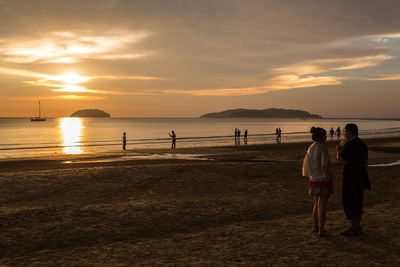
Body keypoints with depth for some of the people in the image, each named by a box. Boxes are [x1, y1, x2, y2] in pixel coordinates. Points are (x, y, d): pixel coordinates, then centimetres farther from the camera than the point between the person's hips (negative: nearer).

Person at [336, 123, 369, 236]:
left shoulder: (349, 145, -18)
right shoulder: (363, 144, 10)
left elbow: (340, 160, -19)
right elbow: (366, 162, 15)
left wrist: (338, 150, -2)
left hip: (350, 178, -9)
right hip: (360, 178, 9)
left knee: (348, 202, -2)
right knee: (357, 202, 15)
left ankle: (353, 229, 0)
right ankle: (358, 227, 21)